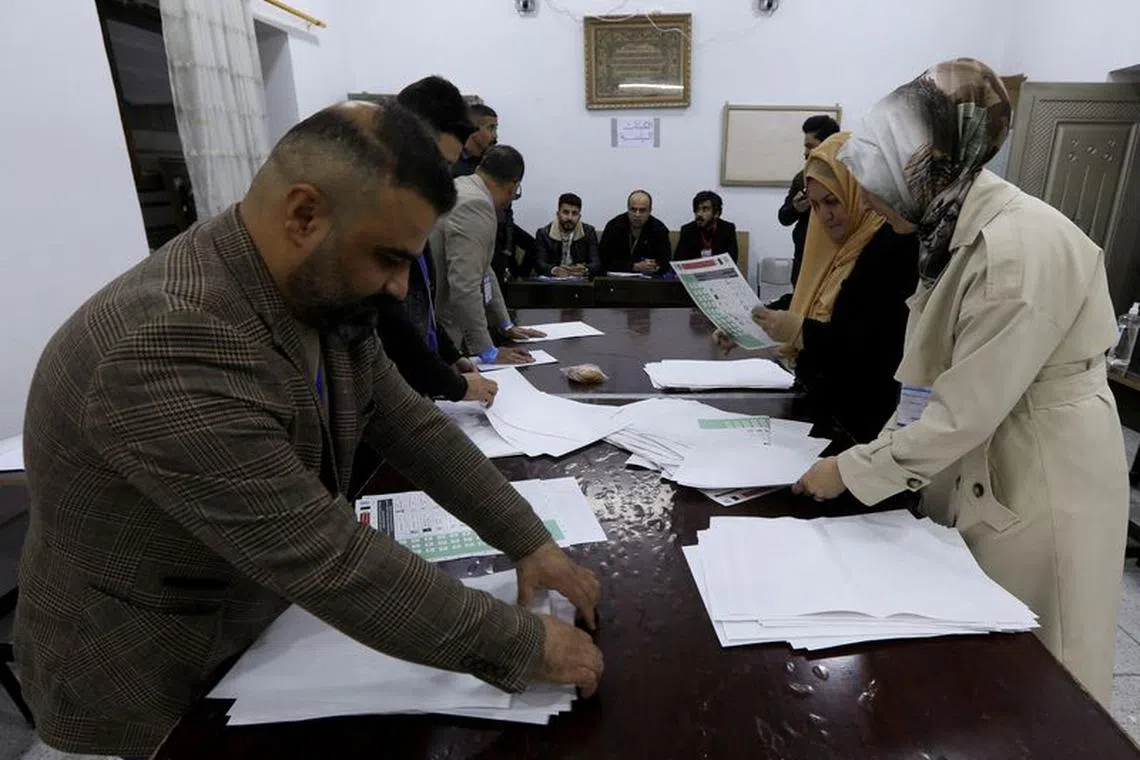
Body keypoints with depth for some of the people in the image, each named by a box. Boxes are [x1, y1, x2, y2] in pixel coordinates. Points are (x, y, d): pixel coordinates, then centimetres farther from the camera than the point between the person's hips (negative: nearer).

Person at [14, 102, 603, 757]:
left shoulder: (321, 295, -10)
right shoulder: (168, 350, -36)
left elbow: (411, 425, -4)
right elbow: (332, 561, -35)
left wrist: (529, 541, -9)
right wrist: (524, 646, -26)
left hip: (266, 623, 7)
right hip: (156, 676, -6)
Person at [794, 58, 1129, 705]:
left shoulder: (1018, 247, -27)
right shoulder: (959, 228, 3)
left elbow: (968, 408, -26)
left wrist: (852, 470, -18)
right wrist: (881, 447, 2)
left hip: (1040, 480, -8)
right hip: (979, 465, 8)